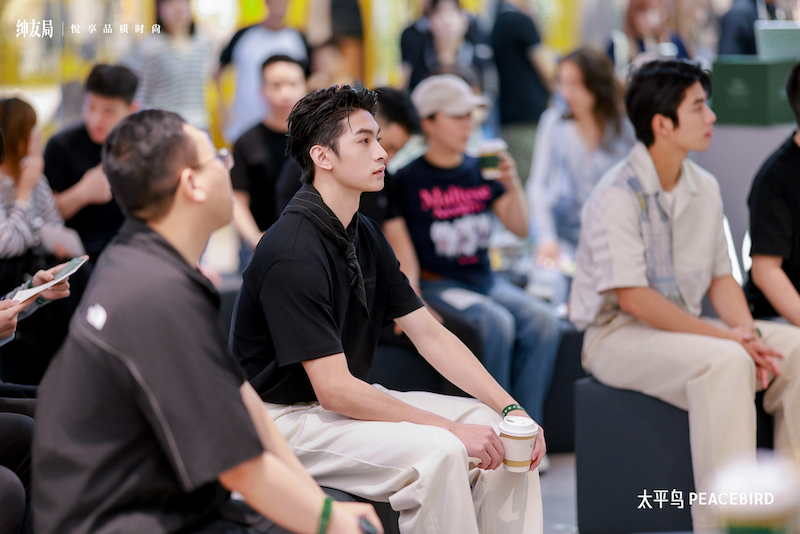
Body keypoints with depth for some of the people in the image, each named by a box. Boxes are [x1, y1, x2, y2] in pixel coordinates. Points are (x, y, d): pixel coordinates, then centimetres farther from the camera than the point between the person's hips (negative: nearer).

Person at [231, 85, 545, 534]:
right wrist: (452, 428, -24)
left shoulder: (366, 236, 7)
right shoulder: (293, 252, -23)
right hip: (288, 419, -9)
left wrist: (511, 409, -4)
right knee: (438, 451, -29)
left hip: (349, 398, 9)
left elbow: (428, 332, 8)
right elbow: (334, 388, -25)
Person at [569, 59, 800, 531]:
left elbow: (720, 278, 11)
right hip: (619, 335, -8)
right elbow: (633, 298, -22)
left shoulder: (705, 188, 8)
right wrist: (726, 337, -22)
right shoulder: (618, 195, -17)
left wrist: (747, 331, -10)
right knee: (726, 363, -33)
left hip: (687, 326, 8)